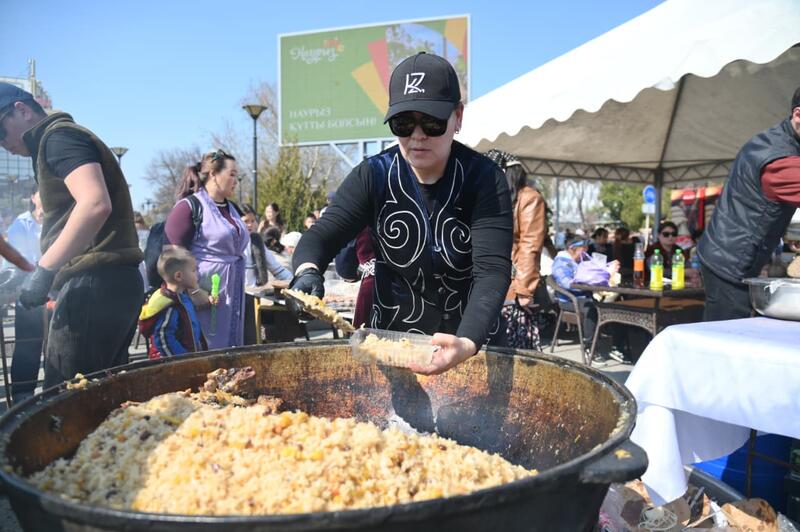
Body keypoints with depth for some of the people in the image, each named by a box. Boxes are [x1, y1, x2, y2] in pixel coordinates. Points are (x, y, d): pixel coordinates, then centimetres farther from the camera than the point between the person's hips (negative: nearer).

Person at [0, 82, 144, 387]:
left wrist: (44, 270, -22)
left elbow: (96, 204, -23)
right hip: (115, 281, 10)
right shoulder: (59, 138, 26)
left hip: (95, 283, -10)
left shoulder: (58, 136, -5)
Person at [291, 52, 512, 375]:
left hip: (472, 340, -1)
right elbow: (321, 236, -14)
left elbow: (493, 269, -27)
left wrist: (467, 342, -44)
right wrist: (307, 271, -38)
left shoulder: (484, 179, -17)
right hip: (390, 339, 2)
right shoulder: (373, 176, -10)